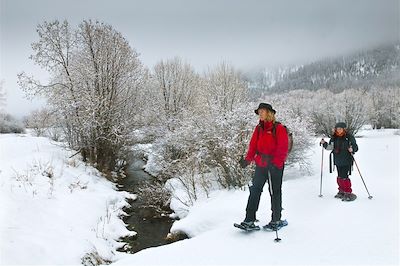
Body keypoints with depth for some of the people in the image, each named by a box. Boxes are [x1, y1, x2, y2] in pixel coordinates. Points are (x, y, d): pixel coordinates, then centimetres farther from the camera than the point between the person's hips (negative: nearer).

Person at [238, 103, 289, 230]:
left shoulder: (279, 128, -5)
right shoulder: (259, 129, 12)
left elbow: (283, 149, -10)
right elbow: (253, 146, 9)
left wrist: (275, 163, -20)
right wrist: (247, 160, -3)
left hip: (275, 167, -5)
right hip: (260, 165, 5)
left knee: (275, 192, 6)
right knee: (254, 191, 2)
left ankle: (276, 220, 21)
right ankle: (249, 220, 6)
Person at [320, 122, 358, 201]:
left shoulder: (350, 137, -6)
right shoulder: (334, 138, 7)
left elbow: (356, 147, -2)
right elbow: (330, 147, 11)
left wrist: (352, 149, -23)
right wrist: (324, 143, -5)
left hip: (346, 161, -5)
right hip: (338, 161, 5)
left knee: (344, 177, -11)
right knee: (339, 177, 13)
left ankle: (348, 193, 1)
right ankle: (341, 191, 28)